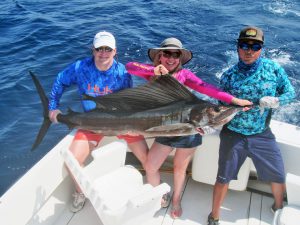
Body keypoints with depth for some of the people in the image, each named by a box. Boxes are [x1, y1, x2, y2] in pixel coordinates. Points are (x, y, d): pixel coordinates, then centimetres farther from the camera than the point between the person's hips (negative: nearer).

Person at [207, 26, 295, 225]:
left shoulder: (273, 68, -6)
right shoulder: (229, 76, -8)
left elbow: (291, 93, -3)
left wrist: (276, 101, -24)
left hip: (262, 134, 2)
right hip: (233, 134, -1)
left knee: (278, 176, 12)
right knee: (224, 179, 5)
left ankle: (279, 208, 44)